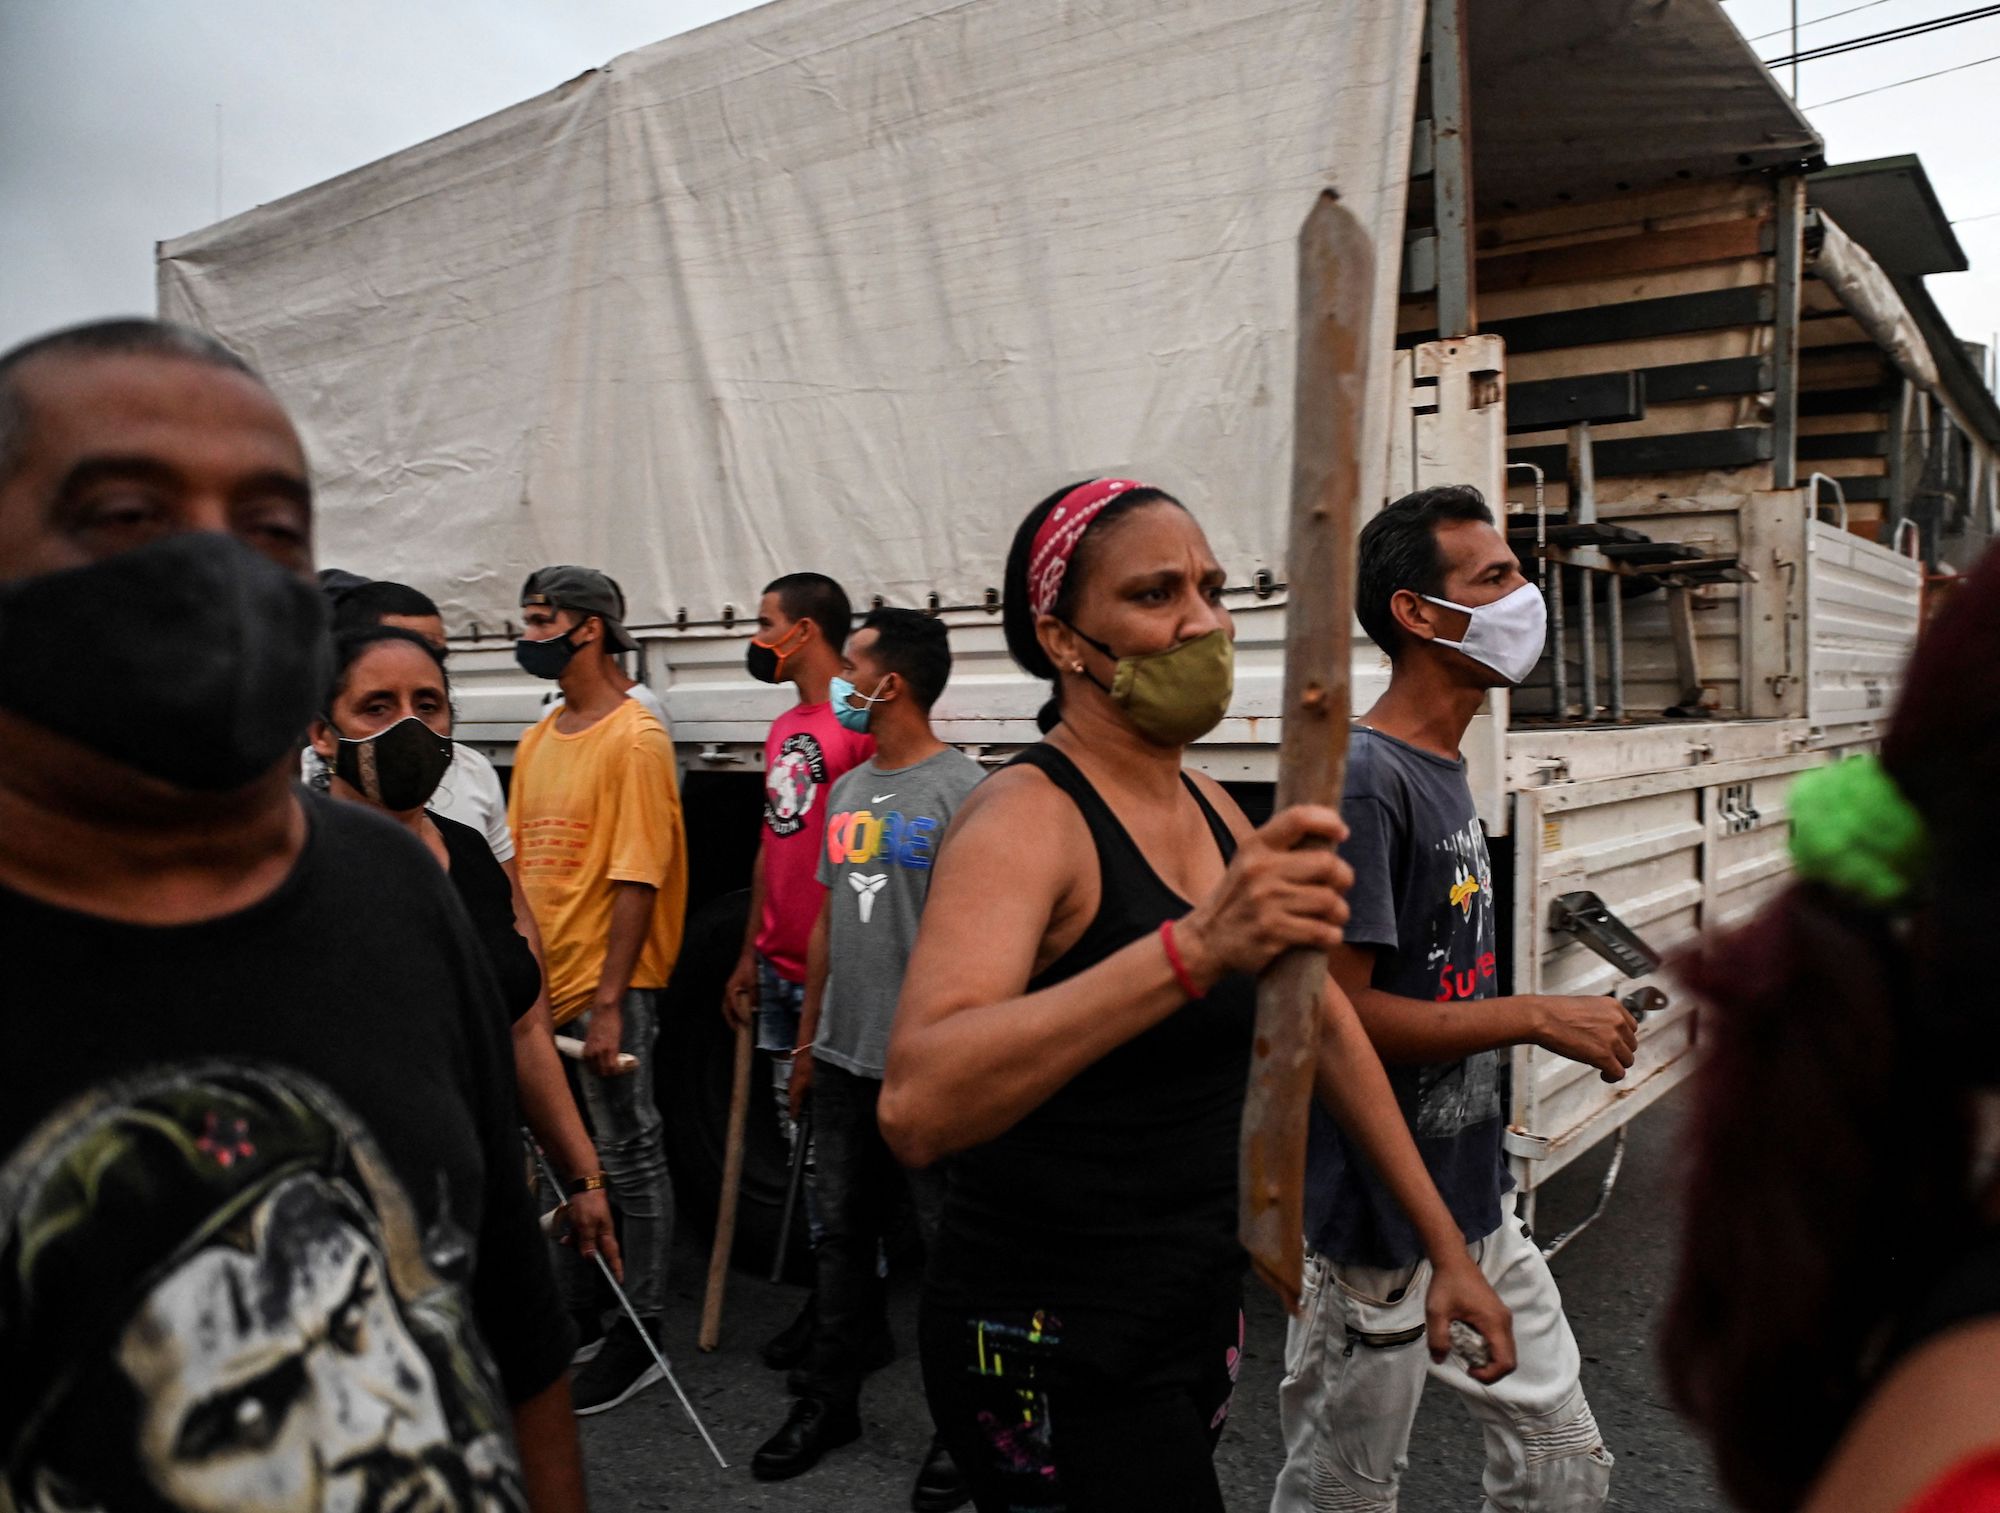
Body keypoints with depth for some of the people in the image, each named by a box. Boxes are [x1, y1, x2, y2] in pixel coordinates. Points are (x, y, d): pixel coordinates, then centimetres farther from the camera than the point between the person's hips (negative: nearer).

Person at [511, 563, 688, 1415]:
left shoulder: (635, 739, -12)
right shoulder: (536, 742, 12)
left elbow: (637, 879, -17)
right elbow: (519, 865, 15)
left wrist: (607, 1001, -19)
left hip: (610, 986, -8)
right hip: (543, 981, 8)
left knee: (629, 1159, 3)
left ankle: (638, 1339, 16)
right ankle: (575, 1312, 36)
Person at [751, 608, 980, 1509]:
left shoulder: (960, 790, -12)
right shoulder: (847, 791, 12)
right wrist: (808, 1041, 17)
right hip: (843, 1060, 8)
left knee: (952, 1242, 5)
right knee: (841, 1234, 17)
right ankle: (830, 1400, 33)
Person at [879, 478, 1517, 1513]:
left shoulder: (1207, 806, 4)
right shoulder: (1025, 819, -21)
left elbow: (1323, 1024, 13)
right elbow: (916, 1106, -38)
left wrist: (1446, 1247, 14)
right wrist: (1195, 947, -47)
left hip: (1199, 1309, 8)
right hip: (1056, 1359, -8)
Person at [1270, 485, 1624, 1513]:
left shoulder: (1446, 772, 9)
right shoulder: (1361, 779, -21)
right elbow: (1336, 1009, -25)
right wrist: (1539, 1019, -19)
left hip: (1477, 1207, 9)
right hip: (1379, 1229, -9)